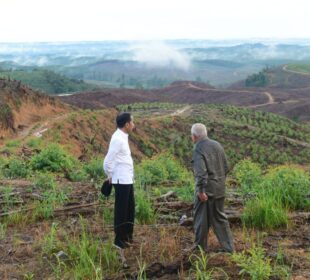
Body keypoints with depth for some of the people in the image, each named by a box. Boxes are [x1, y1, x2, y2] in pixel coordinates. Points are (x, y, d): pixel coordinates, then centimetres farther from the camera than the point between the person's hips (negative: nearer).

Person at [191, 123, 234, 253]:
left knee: (201, 219, 8)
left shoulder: (198, 149, -14)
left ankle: (200, 246, 19)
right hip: (220, 189, 7)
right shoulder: (217, 145, 8)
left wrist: (201, 191, -22)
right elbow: (225, 167, 13)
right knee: (219, 217, 16)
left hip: (206, 190, -7)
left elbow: (201, 172, -23)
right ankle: (228, 247, 18)